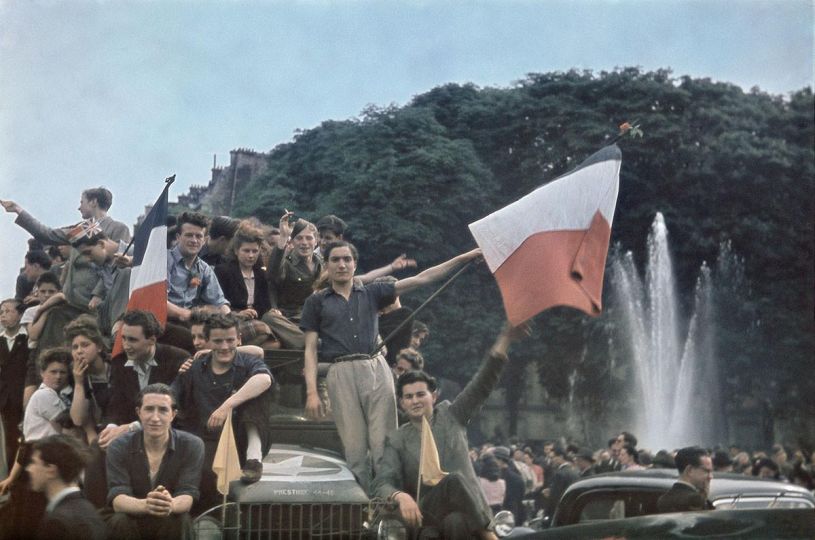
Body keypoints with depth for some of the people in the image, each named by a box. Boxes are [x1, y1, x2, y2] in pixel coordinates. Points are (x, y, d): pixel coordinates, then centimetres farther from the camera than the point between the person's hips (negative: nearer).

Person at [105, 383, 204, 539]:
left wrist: (170, 505, -47)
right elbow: (117, 499, -22)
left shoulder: (191, 446, -10)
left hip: (172, 526, 0)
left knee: (178, 521, -33)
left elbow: (188, 495, -21)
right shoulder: (119, 447, -10)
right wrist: (145, 505, -47)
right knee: (121, 522, -33)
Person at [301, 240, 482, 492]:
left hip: (376, 369, 1)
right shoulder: (316, 301, 13)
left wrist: (462, 258, 6)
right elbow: (310, 349, 8)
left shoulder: (371, 293, 16)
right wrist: (311, 392, -4)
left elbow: (419, 280, 12)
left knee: (384, 445, -5)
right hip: (341, 373, -1)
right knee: (354, 449, -2)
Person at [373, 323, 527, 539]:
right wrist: (401, 496, -28)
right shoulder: (396, 440, 9)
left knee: (456, 522, -34)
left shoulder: (451, 416, 12)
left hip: (467, 509, 1)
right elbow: (382, 483, -2)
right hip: (427, 511, -1)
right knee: (454, 480, -31)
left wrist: (504, 341, -10)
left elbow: (482, 384, 2)